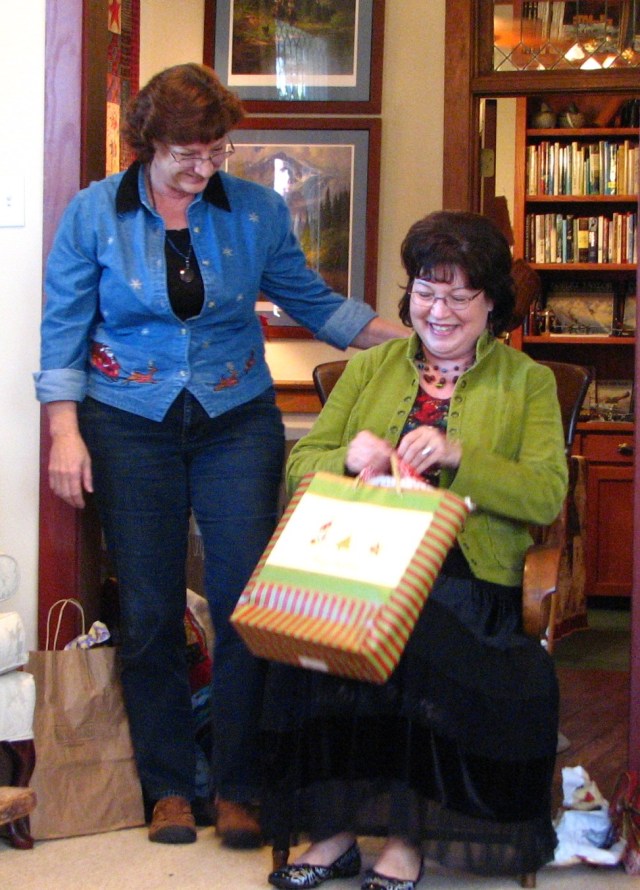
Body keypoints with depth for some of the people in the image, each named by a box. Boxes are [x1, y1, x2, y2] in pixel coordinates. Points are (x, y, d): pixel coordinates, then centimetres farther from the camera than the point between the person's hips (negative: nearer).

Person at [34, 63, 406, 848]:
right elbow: (63, 332, 1)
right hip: (130, 426, 0)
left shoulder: (257, 211, 2)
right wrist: (66, 432, -7)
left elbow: (314, 303, 11)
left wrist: (411, 336, 1)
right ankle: (168, 788, 16)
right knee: (149, 612, 3)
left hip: (237, 421, 1)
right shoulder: (93, 214, -1)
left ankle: (240, 789, 8)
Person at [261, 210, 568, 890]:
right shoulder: (369, 367, 20)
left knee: (412, 631, -35)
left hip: (466, 573, -2)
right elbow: (301, 462, 13)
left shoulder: (527, 382, 12)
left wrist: (457, 456, -16)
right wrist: (349, 458, -9)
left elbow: (546, 496, -2)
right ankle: (333, 831, -19)